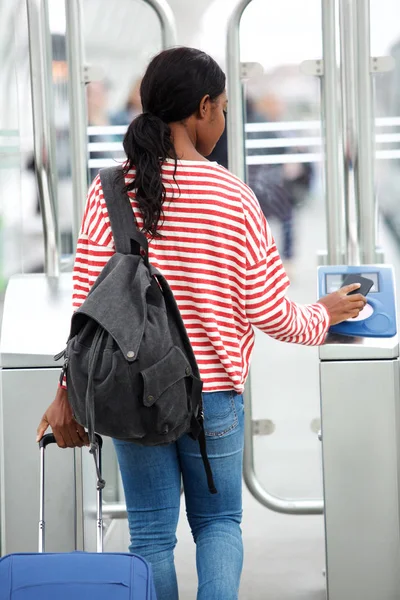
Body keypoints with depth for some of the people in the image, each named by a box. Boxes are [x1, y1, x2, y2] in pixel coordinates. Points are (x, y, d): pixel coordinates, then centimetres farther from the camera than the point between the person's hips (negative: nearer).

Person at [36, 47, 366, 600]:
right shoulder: (234, 200, -12)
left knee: (151, 533, 13)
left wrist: (71, 392, 2)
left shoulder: (109, 192, -7)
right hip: (213, 393, -1)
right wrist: (324, 315, 13)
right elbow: (267, 312, -6)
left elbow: (88, 306, -6)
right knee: (218, 522, 17)